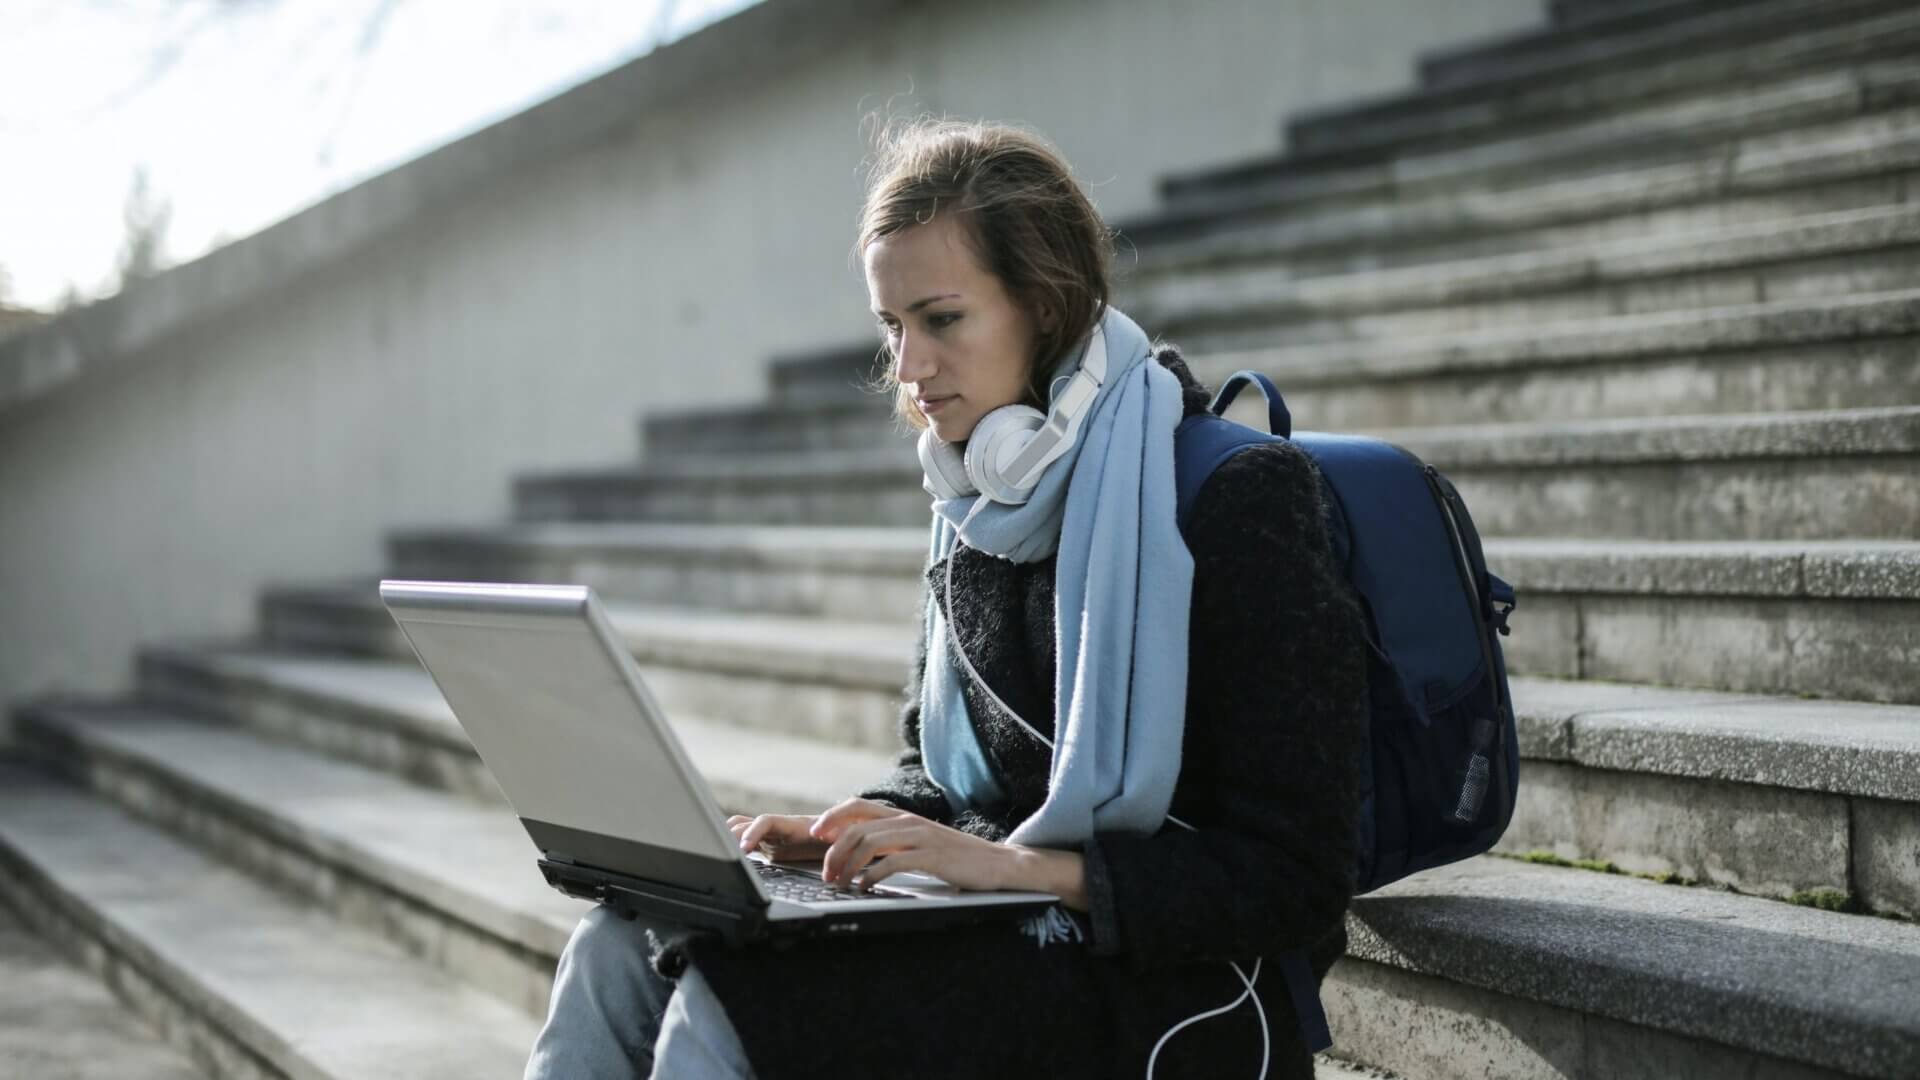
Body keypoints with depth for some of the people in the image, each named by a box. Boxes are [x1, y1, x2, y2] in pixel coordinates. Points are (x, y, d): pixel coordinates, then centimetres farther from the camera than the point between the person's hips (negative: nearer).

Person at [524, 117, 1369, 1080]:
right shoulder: (980, 510, 10)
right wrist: (862, 830, -1)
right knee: (621, 948, -13)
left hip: (1182, 995, -7)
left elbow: (1295, 878, -16)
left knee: (728, 998, -25)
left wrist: (1023, 865, -23)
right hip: (1009, 939, 7)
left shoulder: (1241, 497, -14)